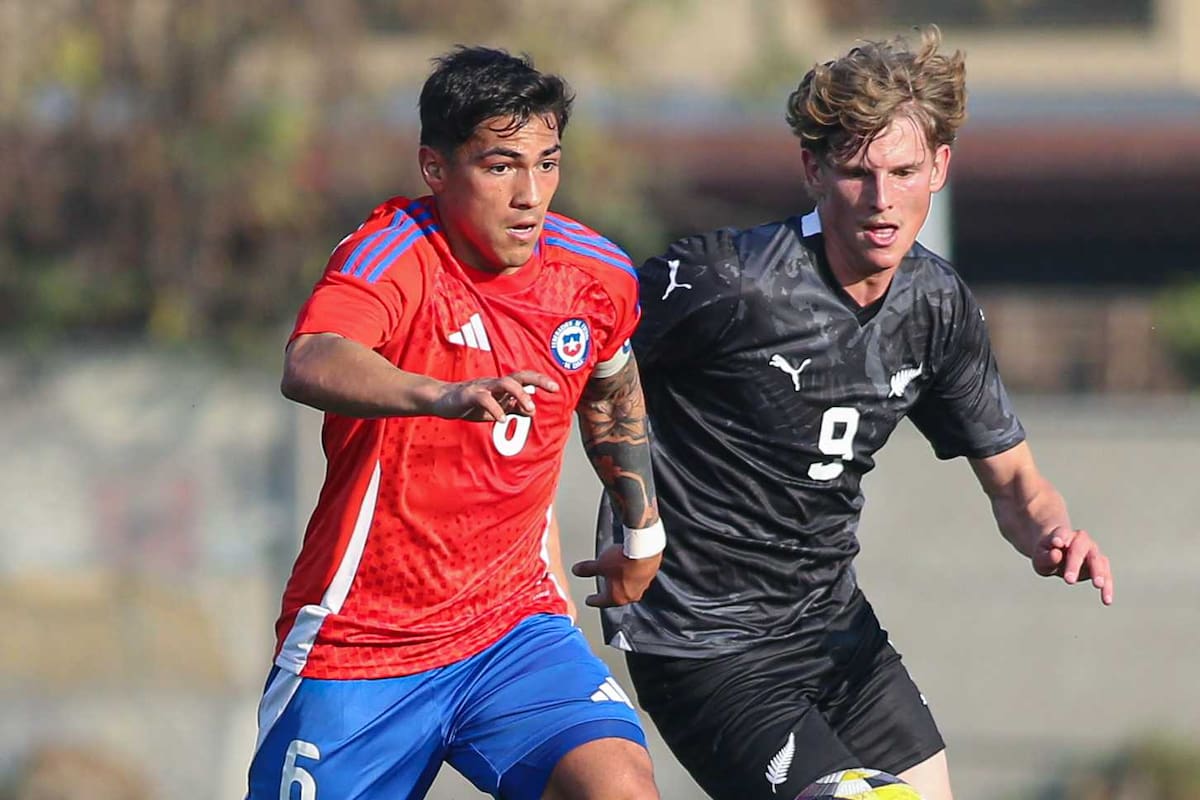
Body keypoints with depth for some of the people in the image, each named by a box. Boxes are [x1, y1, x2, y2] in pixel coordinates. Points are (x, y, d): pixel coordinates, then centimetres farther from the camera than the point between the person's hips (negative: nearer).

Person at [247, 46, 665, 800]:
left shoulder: (596, 274, -2)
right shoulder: (393, 253, -19)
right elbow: (308, 367, -42)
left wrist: (644, 532, 31)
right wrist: (445, 394, -59)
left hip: (512, 622, 3)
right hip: (359, 644, -3)